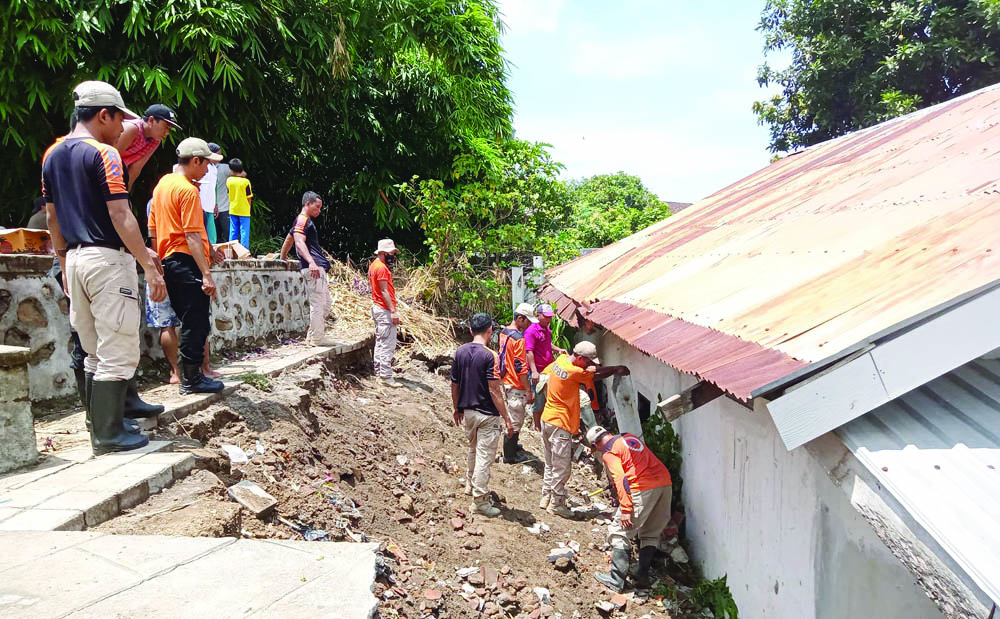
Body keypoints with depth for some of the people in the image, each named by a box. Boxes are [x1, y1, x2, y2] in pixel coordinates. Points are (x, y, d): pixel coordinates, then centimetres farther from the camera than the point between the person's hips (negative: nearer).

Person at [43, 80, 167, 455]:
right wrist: (149, 266, -17)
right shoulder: (104, 154, -11)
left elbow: (52, 217, 18)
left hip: (75, 259, 9)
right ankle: (108, 435, 2)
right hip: (108, 259, -9)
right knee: (118, 353, -2)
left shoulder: (52, 155, 15)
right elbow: (121, 217, -18)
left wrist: (65, 263, 24)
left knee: (95, 353, 16)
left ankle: (100, 424, 23)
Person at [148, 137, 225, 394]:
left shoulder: (163, 183, 16)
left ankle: (189, 374, 20)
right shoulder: (188, 190, -13)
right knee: (196, 322, -4)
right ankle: (192, 378, 1)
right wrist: (206, 274, -23)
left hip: (169, 260, 10)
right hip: (187, 261, -10)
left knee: (190, 321, 15)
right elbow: (192, 236, -20)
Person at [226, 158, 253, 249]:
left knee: (233, 232, 12)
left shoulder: (229, 180, -3)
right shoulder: (245, 181, -13)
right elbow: (249, 198, -8)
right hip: (244, 211, -4)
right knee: (244, 232, 2)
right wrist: (248, 208, 6)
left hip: (233, 211, 4)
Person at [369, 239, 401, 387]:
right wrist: (393, 311, -21)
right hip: (384, 310, -11)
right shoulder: (381, 268, -16)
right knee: (388, 344, -10)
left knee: (380, 342, 16)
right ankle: (386, 376, -9)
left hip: (377, 307, 11)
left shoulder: (374, 265, 15)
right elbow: (384, 291, -20)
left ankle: (379, 372, 23)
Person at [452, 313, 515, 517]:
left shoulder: (460, 352, 0)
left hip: (468, 411, 7)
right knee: (485, 456, 2)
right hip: (487, 414, -7)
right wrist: (507, 419, -15)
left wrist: (457, 408, 21)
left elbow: (454, 384, 7)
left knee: (474, 449, 27)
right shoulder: (490, 356, -19)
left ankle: (470, 484, 44)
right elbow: (494, 391, -20)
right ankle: (480, 500, 8)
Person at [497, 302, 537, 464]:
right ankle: (510, 455, 10)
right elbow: (521, 368, -23)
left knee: (511, 416, 23)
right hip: (516, 386, -9)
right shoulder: (518, 339, -22)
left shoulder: (503, 333, 7)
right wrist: (529, 391, -18)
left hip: (506, 382, 9)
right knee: (515, 420, 1)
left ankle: (512, 446, 38)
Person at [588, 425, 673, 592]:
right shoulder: (630, 437, 22)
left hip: (644, 489, -7)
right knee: (651, 534, 19)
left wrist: (626, 510, -13)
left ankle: (616, 580, 5)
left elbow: (620, 479, -11)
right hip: (666, 484, 7)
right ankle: (643, 576, 18)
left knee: (619, 532, 4)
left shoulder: (609, 452, 1)